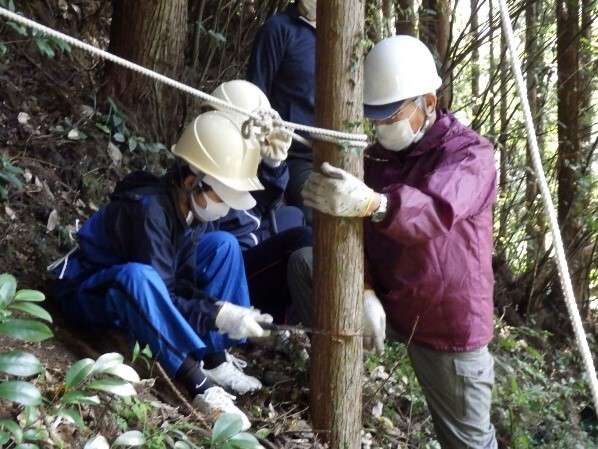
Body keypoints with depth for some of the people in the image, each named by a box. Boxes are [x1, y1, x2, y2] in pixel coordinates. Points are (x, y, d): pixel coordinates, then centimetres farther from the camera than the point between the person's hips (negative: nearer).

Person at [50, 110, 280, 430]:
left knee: (223, 245, -5)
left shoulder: (191, 206, -8)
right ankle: (199, 384, -39)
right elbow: (164, 297, -31)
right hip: (90, 294, -8)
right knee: (137, 275, -42)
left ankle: (215, 359, -13)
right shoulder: (149, 210, -32)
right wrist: (218, 316, -36)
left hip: (142, 295, 8)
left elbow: (182, 283, -7)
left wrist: (220, 308, -23)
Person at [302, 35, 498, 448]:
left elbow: (436, 210, -37)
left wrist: (372, 203, -57)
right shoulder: (377, 154, 5)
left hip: (448, 321, -5)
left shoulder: (471, 153, -15)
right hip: (387, 303, 5)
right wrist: (365, 292, -22)